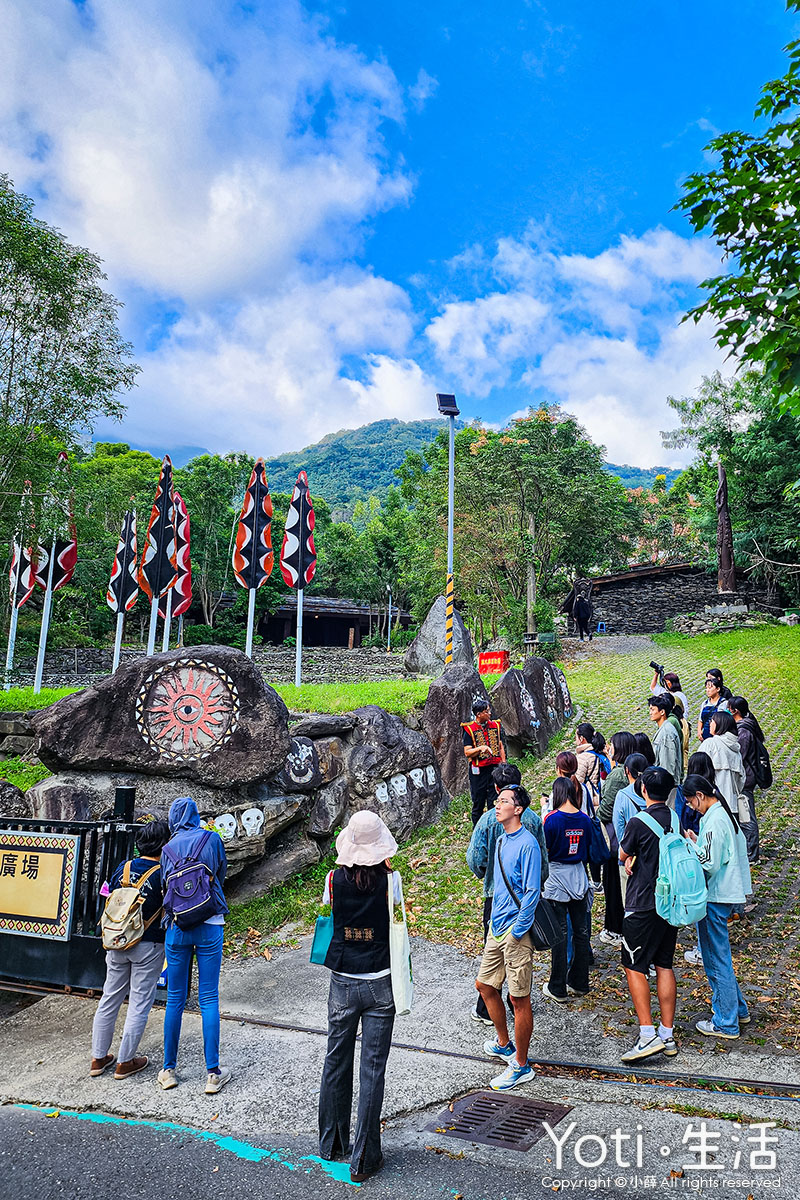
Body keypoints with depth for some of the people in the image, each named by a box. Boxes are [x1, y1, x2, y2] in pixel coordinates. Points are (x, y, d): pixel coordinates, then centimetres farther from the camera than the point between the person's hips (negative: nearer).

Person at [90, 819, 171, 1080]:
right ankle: (125, 1062, 17)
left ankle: (98, 1058, 27)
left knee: (109, 999, 17)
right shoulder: (164, 874, -16)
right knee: (140, 1003, 8)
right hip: (149, 946, -5)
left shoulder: (123, 868, -2)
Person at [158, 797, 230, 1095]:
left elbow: (164, 888, 8)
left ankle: (169, 1070, 22)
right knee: (209, 998, 4)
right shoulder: (212, 839, -2)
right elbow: (221, 875, 9)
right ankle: (213, 1073, 8)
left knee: (175, 999, 13)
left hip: (177, 928, 2)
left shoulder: (168, 849, 3)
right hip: (209, 926, -1)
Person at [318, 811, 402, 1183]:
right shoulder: (390, 879, -15)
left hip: (342, 983, 2)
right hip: (379, 985, -2)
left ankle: (331, 1144, 35)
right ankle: (364, 1159, 15)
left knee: (336, 1061, 18)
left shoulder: (335, 878, -9)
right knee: (373, 1069, 7)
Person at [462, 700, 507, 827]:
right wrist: (480, 748, -24)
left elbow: (500, 746, 15)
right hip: (478, 771, -3)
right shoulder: (470, 729, -6)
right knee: (478, 803, 4)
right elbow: (467, 752, -8)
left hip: (494, 768, 4)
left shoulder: (495, 726, 8)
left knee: (494, 801, 6)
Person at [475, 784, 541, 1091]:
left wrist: (517, 931, -17)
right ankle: (504, 1043, 38)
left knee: (519, 998, 2)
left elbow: (532, 892, -19)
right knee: (485, 985, 18)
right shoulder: (501, 840, 8)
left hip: (516, 931, -9)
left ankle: (521, 1066, 17)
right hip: (497, 927, 9)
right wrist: (495, 921, 17)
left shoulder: (527, 844, -18)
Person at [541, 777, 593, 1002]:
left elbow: (545, 851, -12)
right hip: (578, 877, 5)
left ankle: (558, 989, 13)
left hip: (556, 879, -5)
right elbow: (587, 852, 10)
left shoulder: (552, 818, -17)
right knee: (581, 931, 14)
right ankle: (580, 983, 26)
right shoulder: (584, 819, -2)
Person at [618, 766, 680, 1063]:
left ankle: (648, 1035, -1)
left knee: (634, 967, 2)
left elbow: (623, 855, -3)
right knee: (664, 965, 14)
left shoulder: (638, 822, -18)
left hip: (643, 906, -7)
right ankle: (668, 1035, 19)